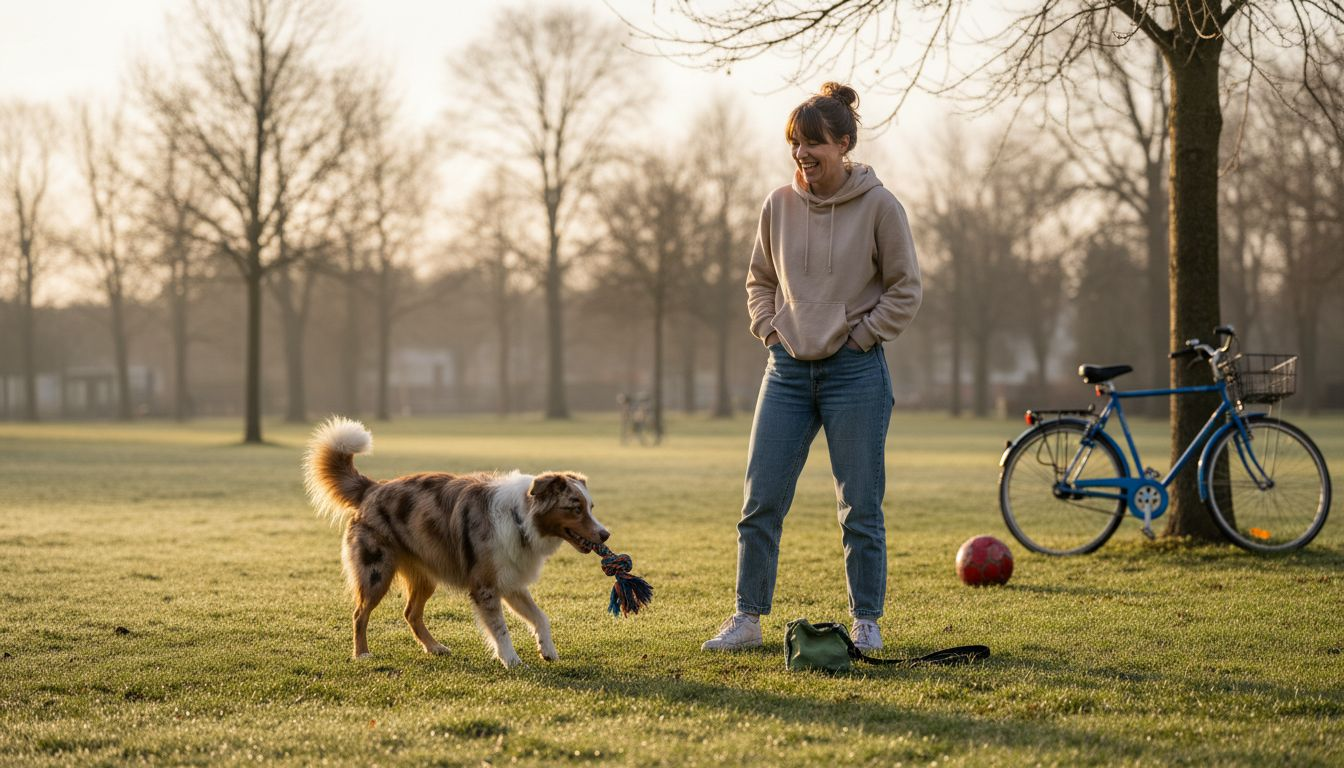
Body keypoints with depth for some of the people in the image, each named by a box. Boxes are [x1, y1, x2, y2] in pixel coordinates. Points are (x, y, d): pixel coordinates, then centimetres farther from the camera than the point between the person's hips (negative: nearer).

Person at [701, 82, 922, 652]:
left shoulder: (879, 206, -6)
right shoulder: (778, 206, 4)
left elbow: (905, 290, -1)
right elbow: (759, 280, 19)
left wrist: (858, 336, -6)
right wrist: (768, 329, 5)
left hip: (855, 370, -4)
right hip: (788, 369, 4)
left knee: (861, 509, 2)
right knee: (761, 501, 2)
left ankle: (866, 622, 12)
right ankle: (748, 617, 12)